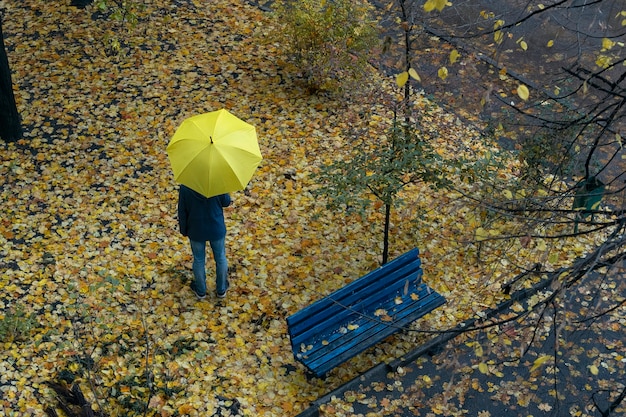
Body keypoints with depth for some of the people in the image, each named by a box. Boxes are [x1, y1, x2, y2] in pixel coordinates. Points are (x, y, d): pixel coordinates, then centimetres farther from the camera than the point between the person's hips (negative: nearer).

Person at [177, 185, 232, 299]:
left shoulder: (185, 187, -21)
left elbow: (182, 211, -10)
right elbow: (226, 202, -8)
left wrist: (184, 230, 6)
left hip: (196, 231, 0)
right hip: (217, 229, 0)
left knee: (199, 260, 22)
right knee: (220, 258, 22)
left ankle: (201, 291, 40)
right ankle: (221, 289, 40)